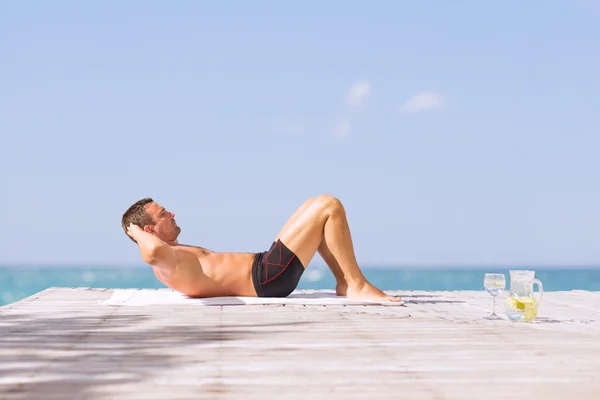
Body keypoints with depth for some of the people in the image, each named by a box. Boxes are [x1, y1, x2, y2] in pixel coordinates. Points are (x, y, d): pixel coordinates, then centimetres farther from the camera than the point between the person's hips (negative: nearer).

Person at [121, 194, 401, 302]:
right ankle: (357, 286, -8)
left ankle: (344, 282, 11)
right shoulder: (165, 263, -15)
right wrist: (136, 232, -21)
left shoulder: (172, 257, 17)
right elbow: (154, 251, -41)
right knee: (329, 206, -11)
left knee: (317, 209, 19)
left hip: (264, 268, 11)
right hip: (268, 276, -11)